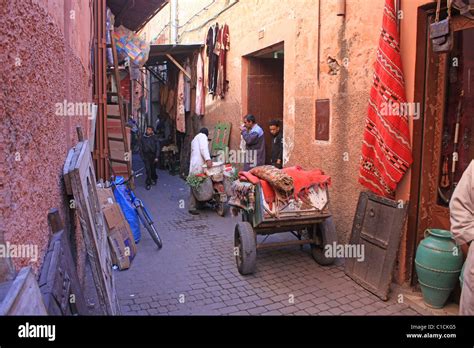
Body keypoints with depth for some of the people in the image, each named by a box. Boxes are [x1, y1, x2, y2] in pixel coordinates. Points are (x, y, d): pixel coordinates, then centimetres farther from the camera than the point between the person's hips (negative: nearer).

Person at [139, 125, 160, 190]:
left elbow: (157, 148, -5)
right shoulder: (143, 138, 1)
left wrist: (156, 157, -10)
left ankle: (154, 179, 39)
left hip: (153, 155, 0)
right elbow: (141, 148, 7)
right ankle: (148, 183, -2)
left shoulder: (155, 138, -5)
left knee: (153, 169, 12)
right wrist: (142, 156, 2)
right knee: (148, 169, -9)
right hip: (146, 155, 1)